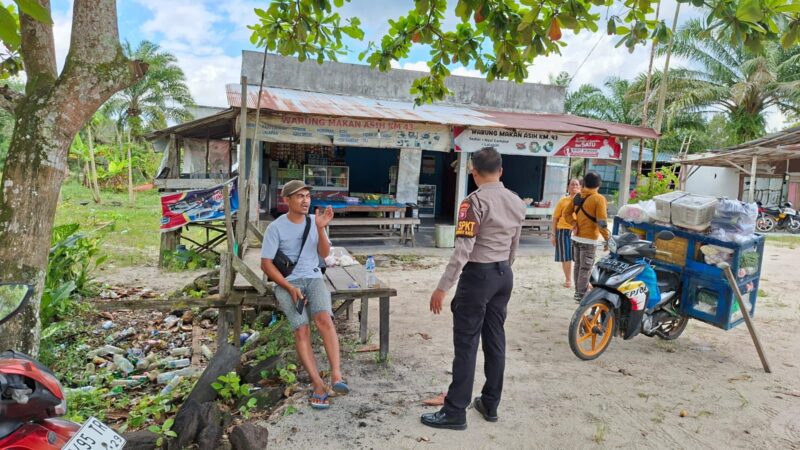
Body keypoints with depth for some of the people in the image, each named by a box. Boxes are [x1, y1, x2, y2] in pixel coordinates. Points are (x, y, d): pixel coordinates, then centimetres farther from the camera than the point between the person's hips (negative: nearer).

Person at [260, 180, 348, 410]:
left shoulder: (314, 221, 6)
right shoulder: (276, 227, -4)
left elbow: (324, 253, 0)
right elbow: (266, 264, -5)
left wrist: (320, 228, -17)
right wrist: (290, 288, -13)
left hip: (313, 278, 2)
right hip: (286, 283, -2)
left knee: (324, 318, -27)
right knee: (301, 329, -23)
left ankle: (336, 374, -30)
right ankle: (318, 384, -21)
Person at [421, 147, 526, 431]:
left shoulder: (475, 201, -15)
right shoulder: (517, 202, 8)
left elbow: (463, 249, -22)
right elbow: (514, 247, 15)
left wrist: (443, 287, -21)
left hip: (478, 274, -7)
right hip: (504, 274, 8)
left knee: (466, 343, -2)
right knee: (495, 339, 14)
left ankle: (455, 412, 6)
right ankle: (490, 404, 25)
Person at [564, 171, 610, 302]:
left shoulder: (577, 197, 6)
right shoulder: (598, 199, -14)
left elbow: (567, 213, 11)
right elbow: (602, 222, -17)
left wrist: (575, 224, 3)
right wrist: (607, 239, -10)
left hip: (576, 237, 7)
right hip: (589, 239, -7)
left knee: (578, 265, 15)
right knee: (585, 268, -1)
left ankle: (578, 291, 25)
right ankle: (582, 295, 2)